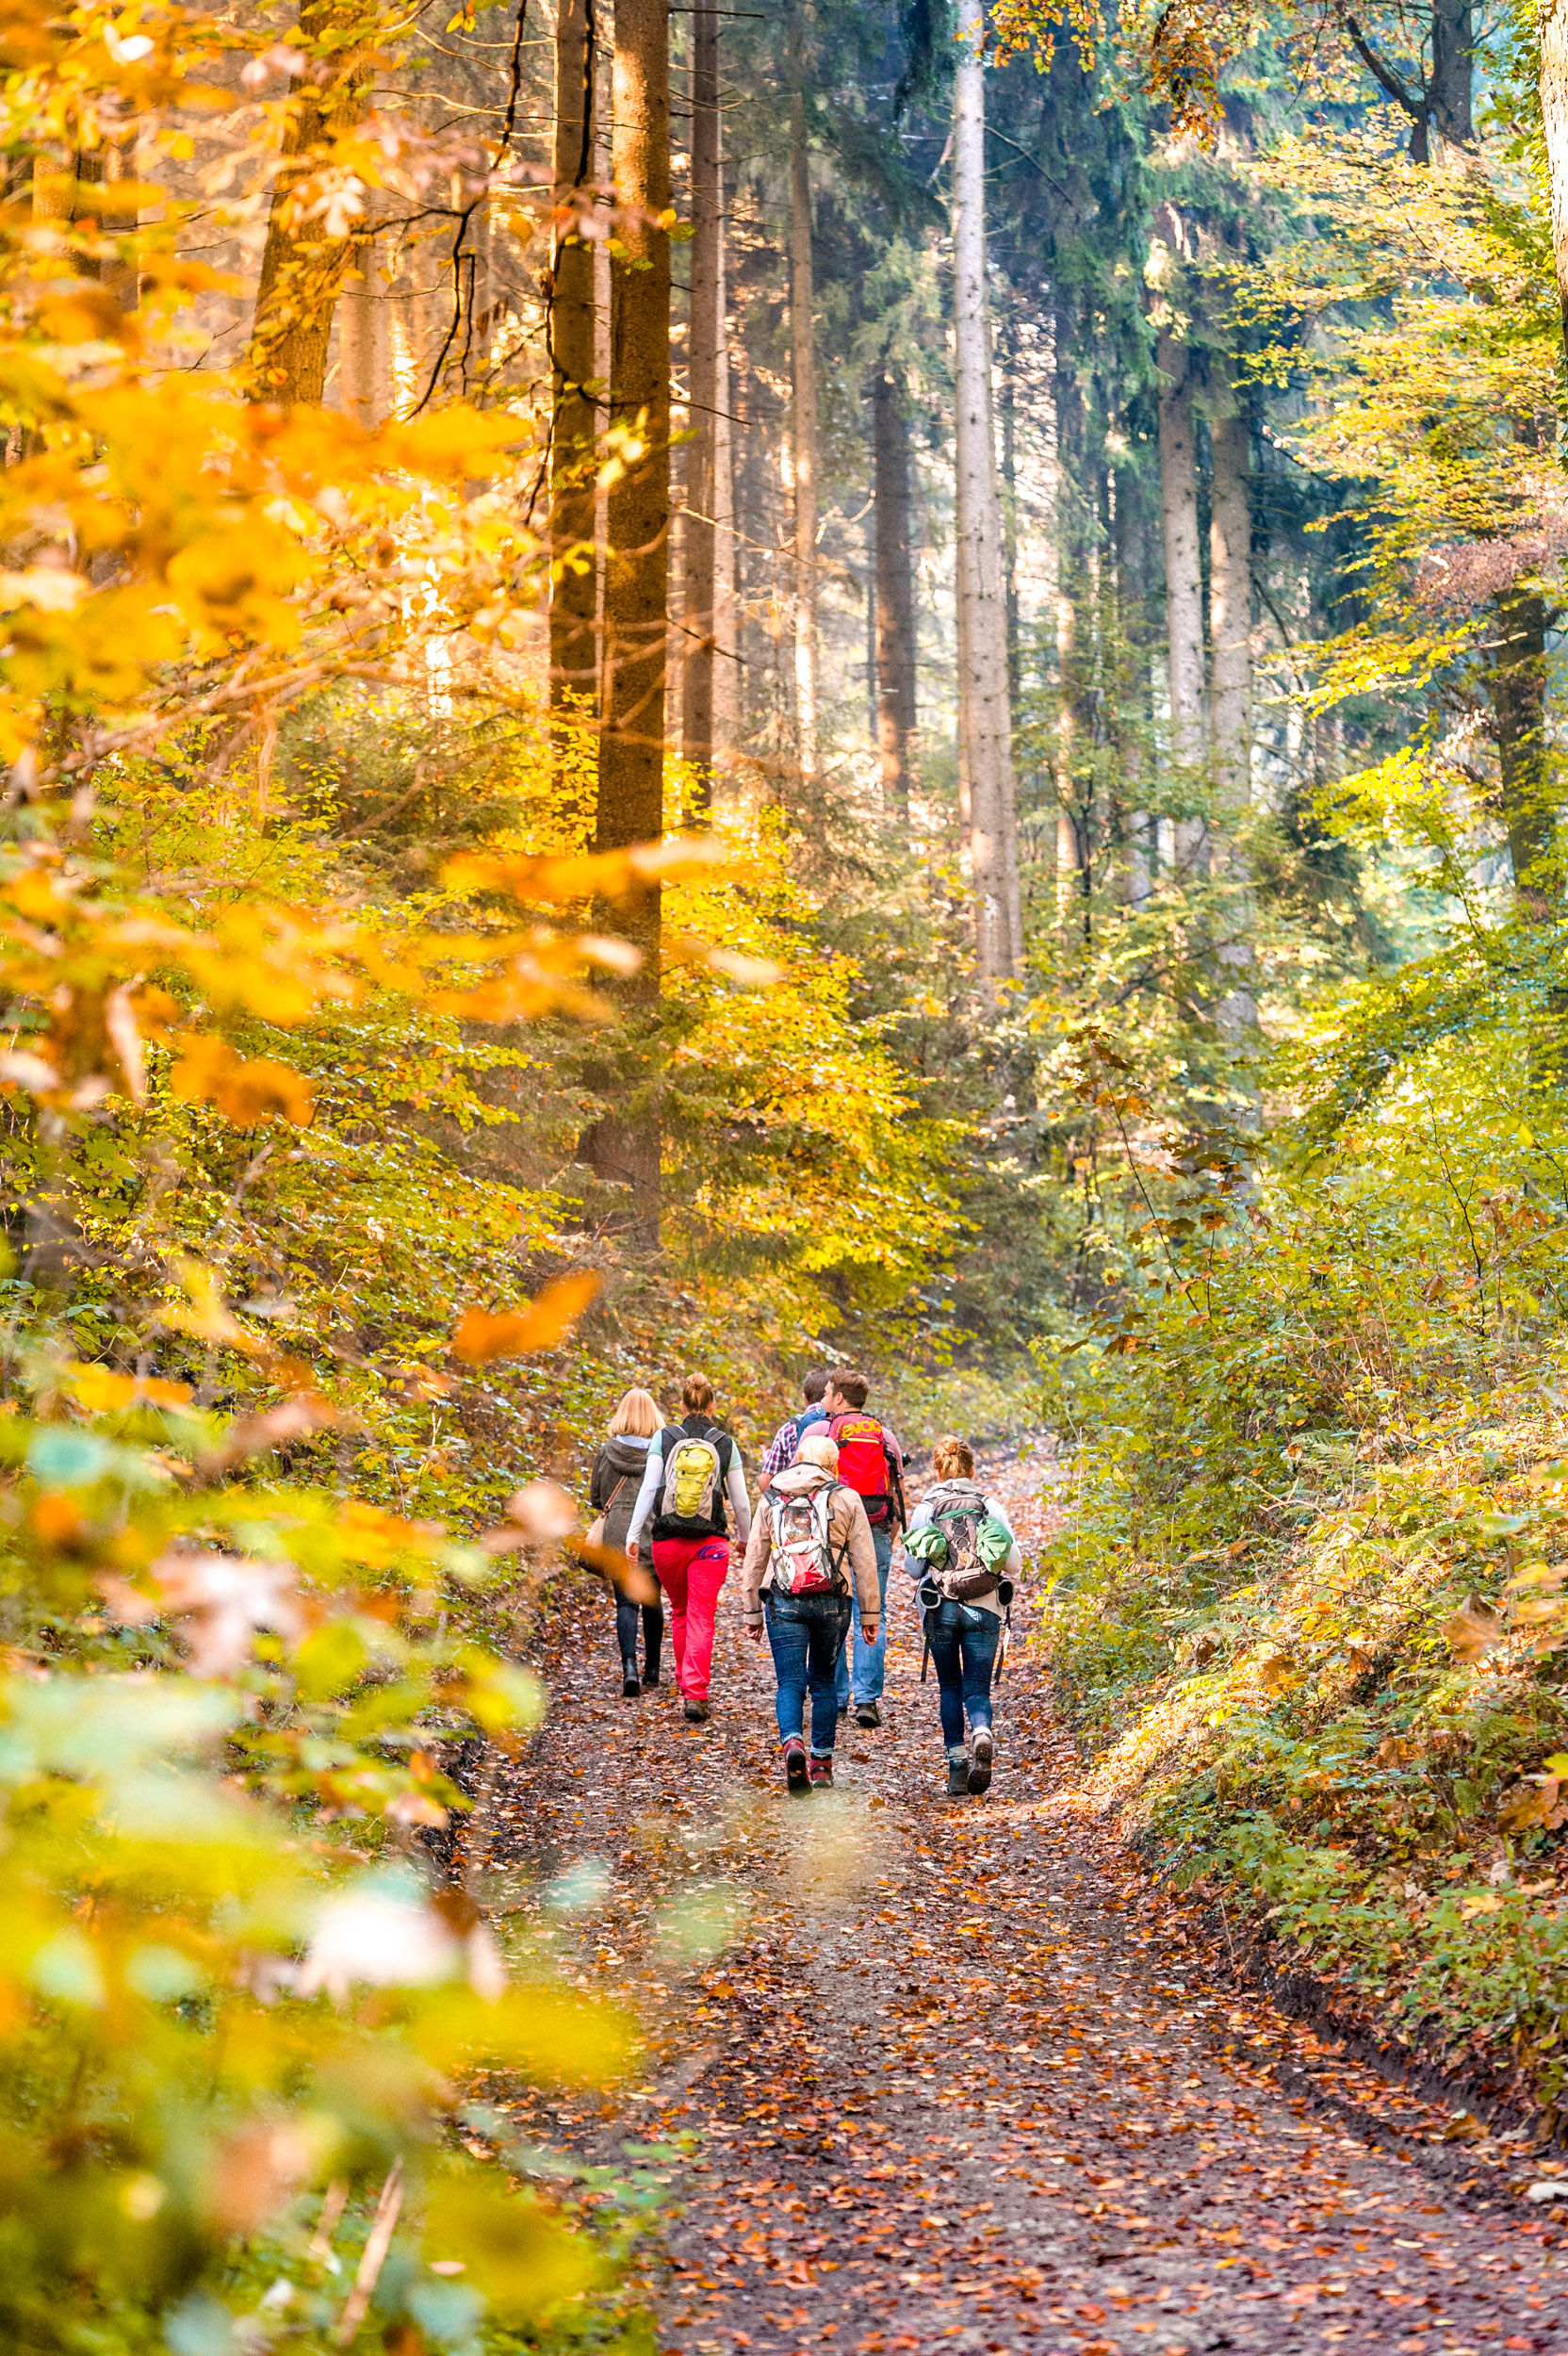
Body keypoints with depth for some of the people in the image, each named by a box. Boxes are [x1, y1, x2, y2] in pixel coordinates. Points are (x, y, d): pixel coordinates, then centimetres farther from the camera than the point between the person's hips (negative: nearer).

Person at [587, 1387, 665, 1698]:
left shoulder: (607, 1450, 1)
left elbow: (595, 1498, 9)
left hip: (617, 1533, 0)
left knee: (625, 1602, 1)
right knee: (651, 1600, 16)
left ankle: (629, 1667, -18)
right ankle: (652, 1668, 26)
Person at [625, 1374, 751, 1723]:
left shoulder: (663, 1438, 0)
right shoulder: (726, 1445, 1)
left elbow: (648, 1489, -6)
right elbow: (740, 1502, 6)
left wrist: (634, 1534, -2)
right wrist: (745, 1538, 22)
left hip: (666, 1541, 1)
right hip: (710, 1543, -1)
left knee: (679, 1613, 21)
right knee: (701, 1618, -1)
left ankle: (686, 1683, 31)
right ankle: (696, 1694, -13)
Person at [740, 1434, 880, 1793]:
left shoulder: (770, 1499, 10)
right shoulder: (846, 1498, 5)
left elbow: (754, 1560, 10)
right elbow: (864, 1561, 2)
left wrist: (752, 1613, 15)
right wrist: (869, 1613, 7)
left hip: (784, 1602, 0)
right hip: (832, 1602, 0)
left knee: (790, 1682, -1)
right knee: (824, 1680, 16)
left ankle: (792, 1743, -27)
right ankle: (821, 1761, 17)